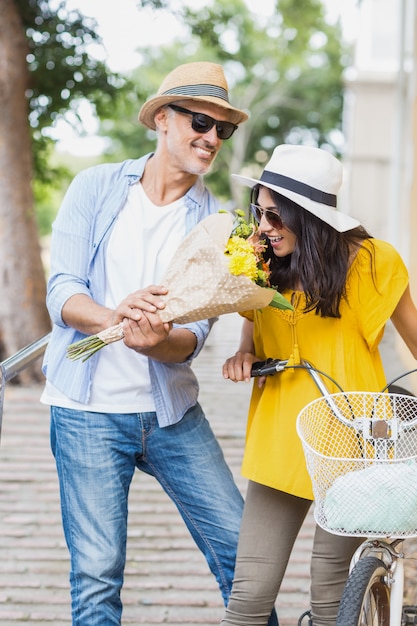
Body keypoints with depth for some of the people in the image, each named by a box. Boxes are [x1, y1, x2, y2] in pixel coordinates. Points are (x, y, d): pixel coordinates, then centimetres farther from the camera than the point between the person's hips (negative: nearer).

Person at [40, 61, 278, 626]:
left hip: (173, 412, 2)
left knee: (241, 548, 2)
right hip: (89, 410, -2)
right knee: (97, 574, -4)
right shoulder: (97, 188, 1)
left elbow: (194, 336, -5)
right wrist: (115, 317, -30)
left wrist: (155, 340, -29)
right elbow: (62, 293, -8)